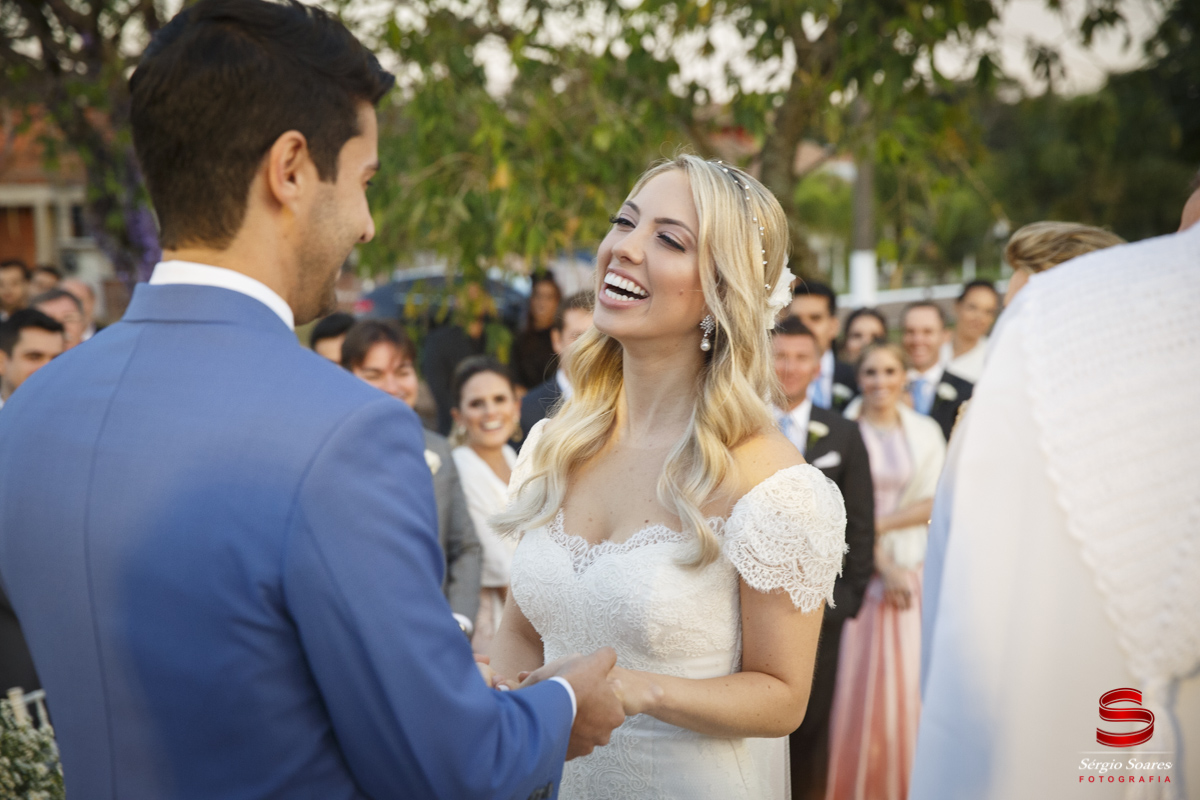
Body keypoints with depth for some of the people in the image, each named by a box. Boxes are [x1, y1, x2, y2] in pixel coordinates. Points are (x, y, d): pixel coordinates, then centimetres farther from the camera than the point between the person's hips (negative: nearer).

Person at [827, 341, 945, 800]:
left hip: (914, 567, 2)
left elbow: (934, 503, 1)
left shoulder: (925, 432, 6)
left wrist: (878, 524, -11)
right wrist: (882, 563, -14)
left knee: (908, 674, 5)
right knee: (857, 676, 0)